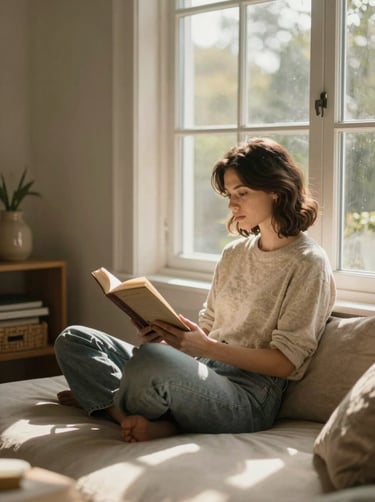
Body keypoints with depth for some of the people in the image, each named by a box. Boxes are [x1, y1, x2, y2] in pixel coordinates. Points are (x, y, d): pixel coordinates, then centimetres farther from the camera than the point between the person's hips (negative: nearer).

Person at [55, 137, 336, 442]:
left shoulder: (308, 263, -5)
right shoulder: (234, 253, 19)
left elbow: (286, 362, -10)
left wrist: (207, 347, -19)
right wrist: (166, 334, -4)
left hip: (249, 392, -8)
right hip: (203, 368, 8)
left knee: (153, 357, -39)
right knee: (74, 340, 0)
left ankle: (114, 407, -7)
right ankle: (150, 422, -18)